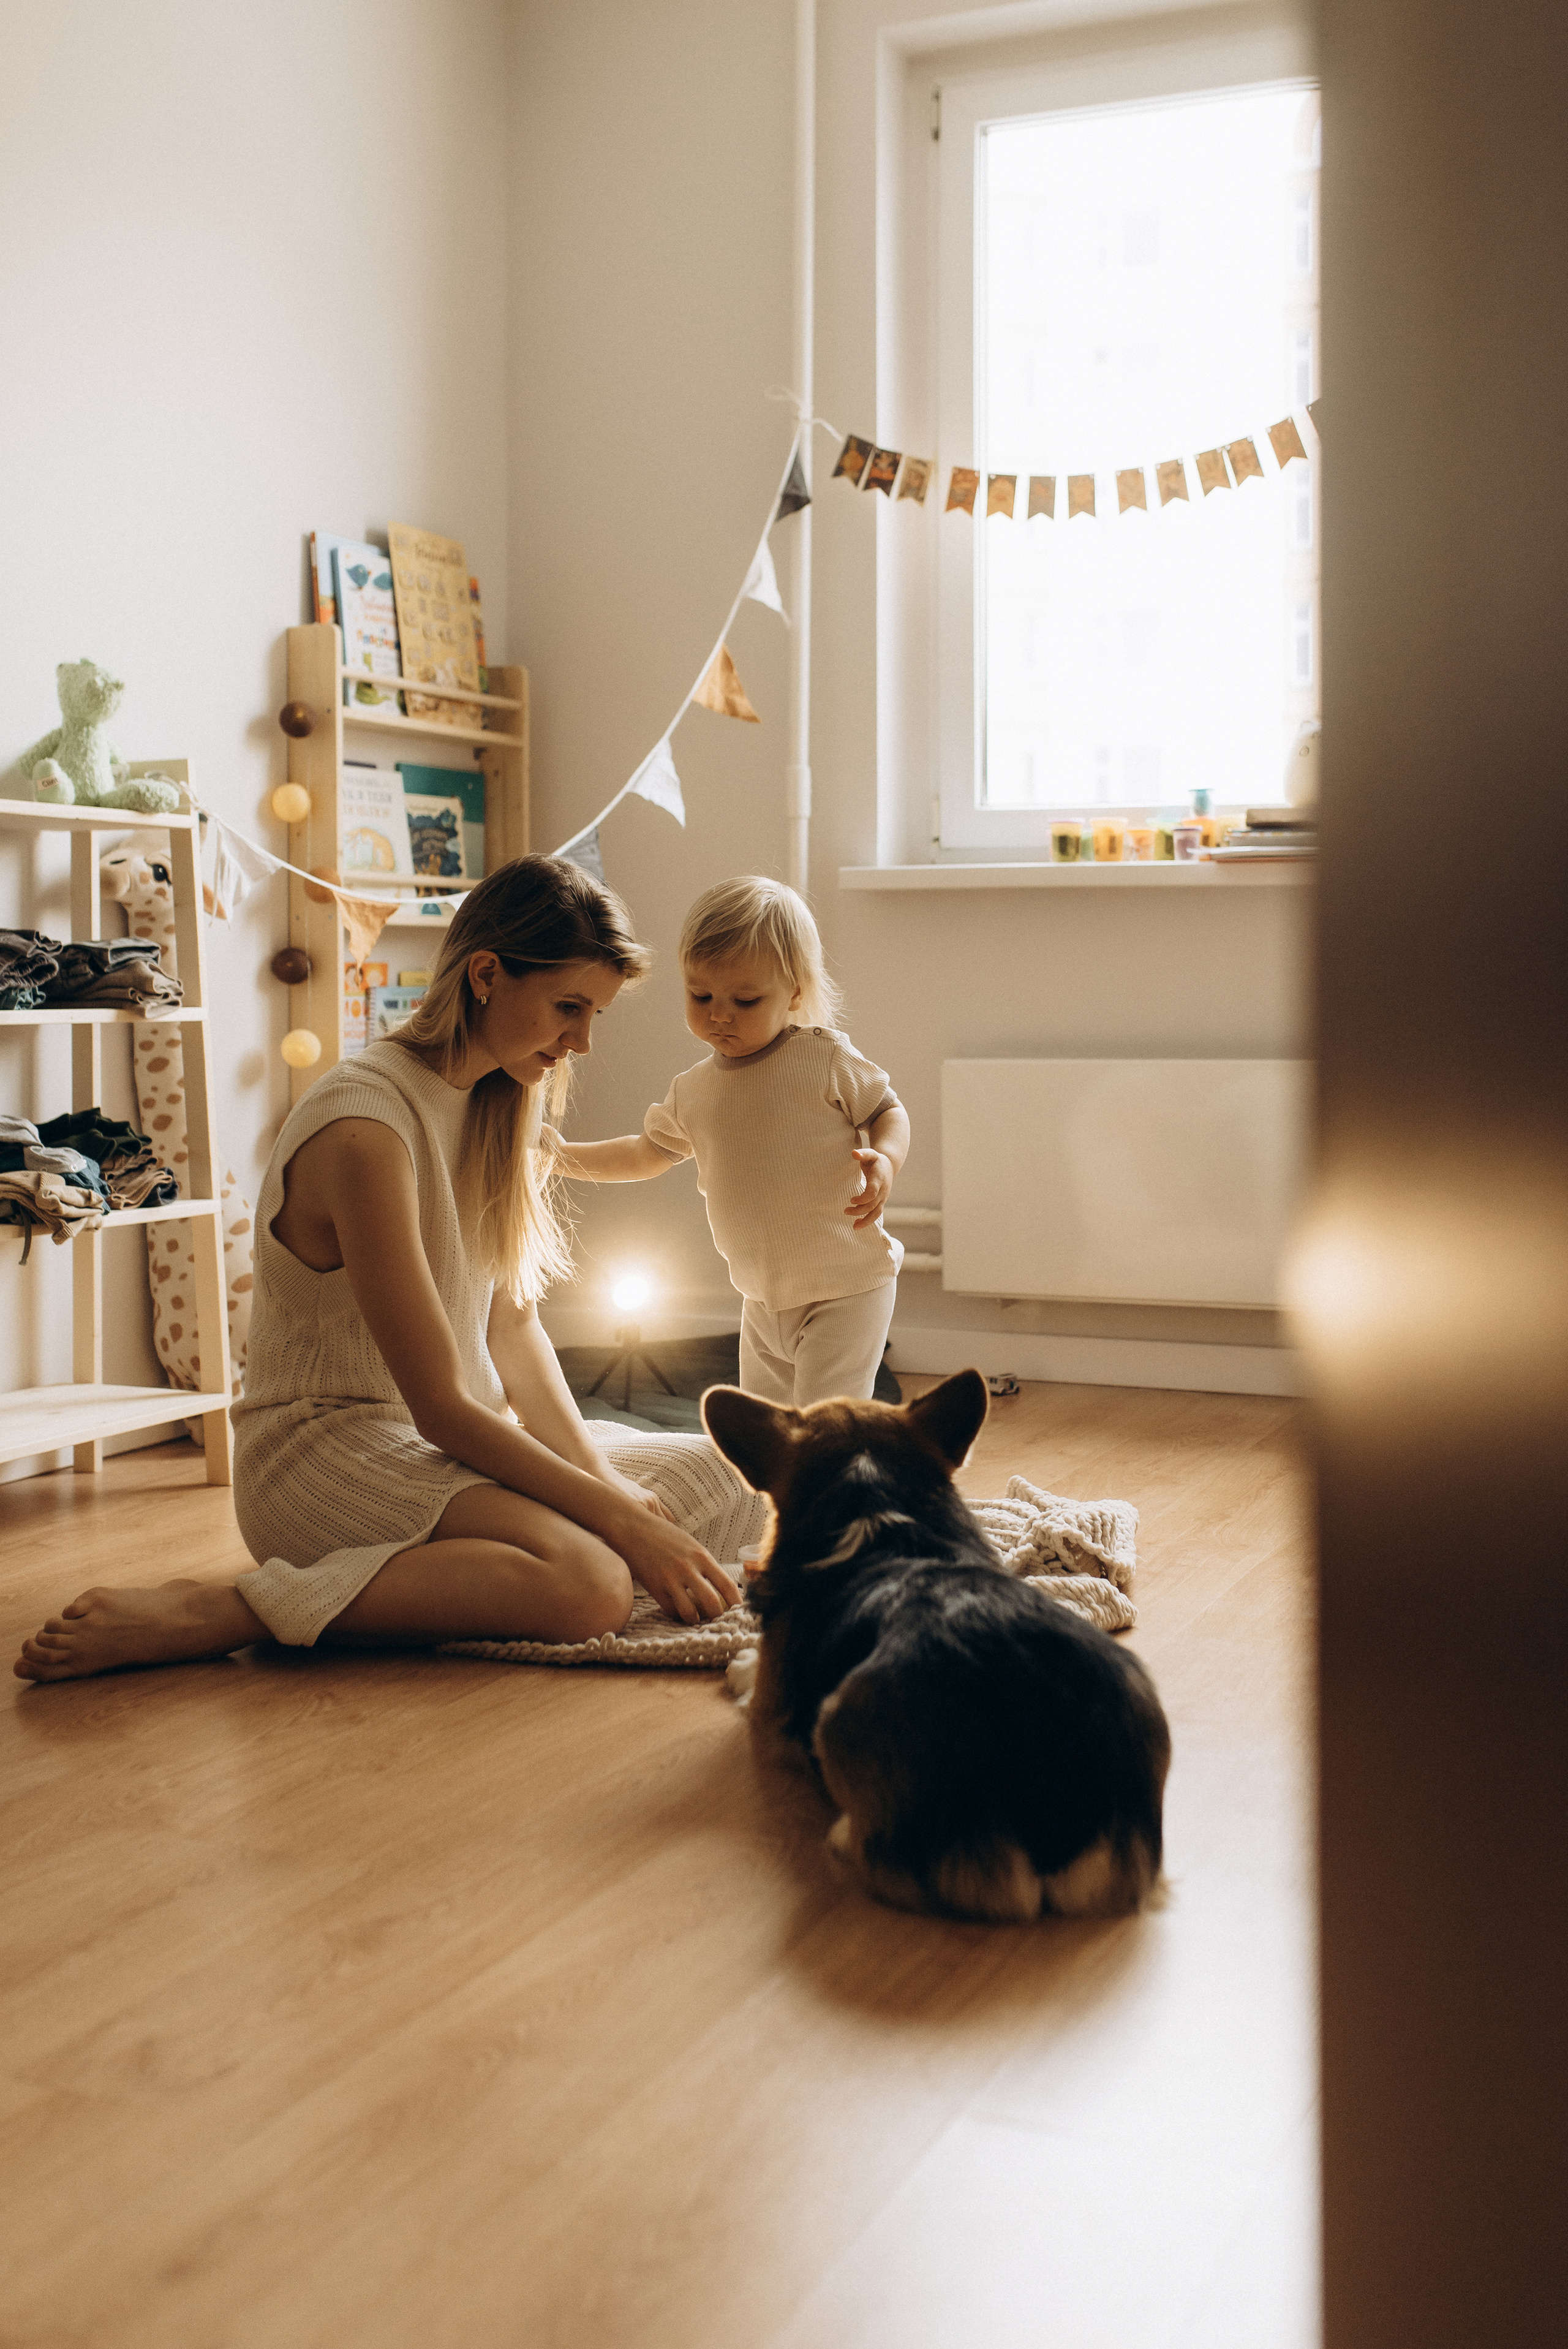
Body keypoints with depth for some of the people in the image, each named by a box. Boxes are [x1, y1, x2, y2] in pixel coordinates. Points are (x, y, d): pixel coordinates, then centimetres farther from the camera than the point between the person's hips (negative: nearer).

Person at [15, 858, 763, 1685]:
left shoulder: (494, 1104, 7)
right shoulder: (365, 1128, -22)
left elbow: (514, 1329, 5)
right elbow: (440, 1408, -23)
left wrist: (604, 1478, -9)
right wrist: (624, 1520, -22)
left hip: (467, 1436, 9)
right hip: (327, 1448, -9)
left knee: (729, 1485, 1)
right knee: (586, 1579, -34)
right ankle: (205, 1615, -26)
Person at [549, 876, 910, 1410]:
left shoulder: (824, 1059, -13)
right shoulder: (693, 1090, 3)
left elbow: (887, 1111, -2)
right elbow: (648, 1153, 20)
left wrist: (884, 1158, -24)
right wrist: (567, 1156, 10)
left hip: (846, 1290, -6)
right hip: (762, 1300, 6)